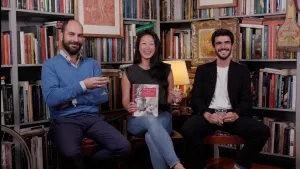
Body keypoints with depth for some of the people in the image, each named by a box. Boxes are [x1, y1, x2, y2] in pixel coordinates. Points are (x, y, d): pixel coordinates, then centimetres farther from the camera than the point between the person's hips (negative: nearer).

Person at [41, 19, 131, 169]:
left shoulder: (92, 63, 15)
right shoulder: (50, 65, 3)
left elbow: (103, 96, 4)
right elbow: (51, 98, -13)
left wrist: (72, 100, -7)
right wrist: (83, 85, -20)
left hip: (93, 117, 4)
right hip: (65, 119, -4)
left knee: (123, 147, -18)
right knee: (70, 153, -36)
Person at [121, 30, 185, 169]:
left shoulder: (165, 69, 11)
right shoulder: (129, 72, 9)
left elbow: (169, 98, 15)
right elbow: (125, 100, 8)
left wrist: (175, 98, -10)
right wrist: (129, 106, -16)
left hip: (162, 115, 1)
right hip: (138, 118, -1)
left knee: (151, 137, -37)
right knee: (151, 121, -40)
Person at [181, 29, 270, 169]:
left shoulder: (242, 71, 15)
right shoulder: (203, 70, 14)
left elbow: (246, 101, 7)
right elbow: (195, 98, 5)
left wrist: (236, 114, -16)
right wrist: (207, 114, -17)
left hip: (232, 116, 1)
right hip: (208, 115, -1)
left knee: (263, 131, -24)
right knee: (188, 129, -33)